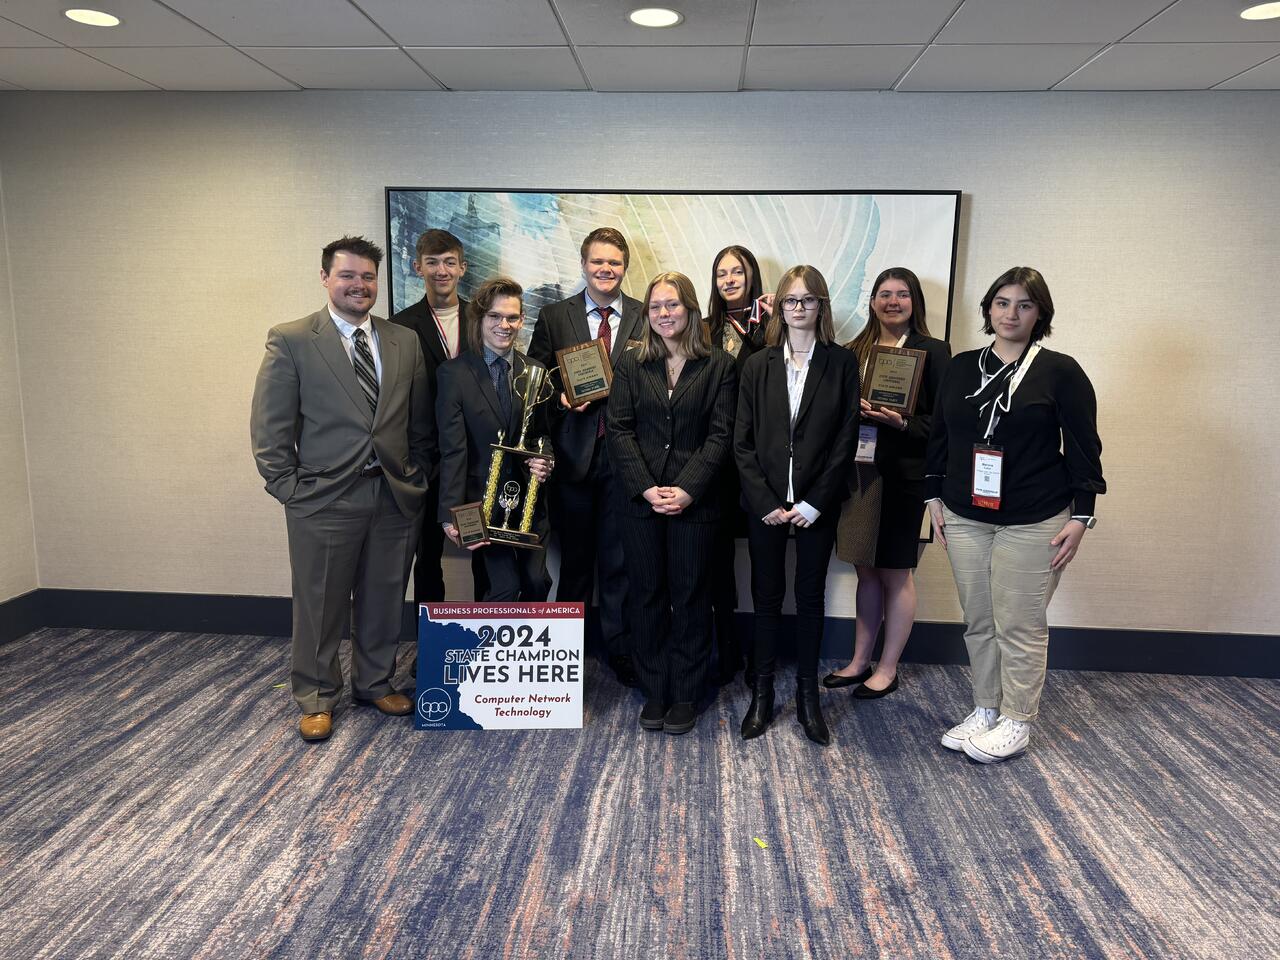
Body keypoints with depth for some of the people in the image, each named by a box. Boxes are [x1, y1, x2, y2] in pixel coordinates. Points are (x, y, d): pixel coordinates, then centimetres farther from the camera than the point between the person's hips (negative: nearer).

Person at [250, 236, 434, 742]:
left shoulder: (406, 341, 7)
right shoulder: (291, 341, -4)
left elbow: (421, 421, 12)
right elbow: (269, 427, -4)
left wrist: (416, 476, 5)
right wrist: (290, 488, -8)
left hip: (396, 496, 4)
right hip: (325, 498, -3)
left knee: (384, 601, 14)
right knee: (320, 604, 9)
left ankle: (375, 683, 35)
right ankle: (317, 698, 28)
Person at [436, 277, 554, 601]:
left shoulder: (534, 371, 5)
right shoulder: (454, 373, -7)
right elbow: (452, 449, -12)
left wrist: (544, 461, -7)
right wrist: (450, 514, -19)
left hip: (528, 496, 4)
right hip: (482, 498, -4)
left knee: (537, 581, 2)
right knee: (506, 586, -11)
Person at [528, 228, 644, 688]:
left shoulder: (646, 318, 4)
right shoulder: (553, 316, 6)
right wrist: (561, 399, -11)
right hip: (572, 450, 1)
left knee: (619, 558, 5)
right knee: (575, 557, 13)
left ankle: (619, 649, 20)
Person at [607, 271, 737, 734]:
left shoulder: (719, 365, 2)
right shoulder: (631, 364, 7)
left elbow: (721, 435, -4)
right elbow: (620, 431, 1)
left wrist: (687, 490, -14)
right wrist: (646, 488, -11)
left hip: (694, 500, -1)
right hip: (640, 499, 2)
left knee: (691, 595, 5)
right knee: (648, 594, 9)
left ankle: (685, 695, 19)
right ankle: (654, 691, 22)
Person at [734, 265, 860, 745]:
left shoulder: (841, 363, 0)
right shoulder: (758, 366, 4)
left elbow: (846, 438, -4)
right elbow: (742, 441, 1)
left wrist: (815, 503, -10)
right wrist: (765, 502, -8)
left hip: (817, 504, -1)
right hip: (764, 503, 1)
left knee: (811, 597, 9)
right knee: (767, 596, 7)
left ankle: (807, 695, 22)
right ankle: (762, 693, 19)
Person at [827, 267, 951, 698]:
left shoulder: (932, 351, -3)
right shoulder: (854, 351, 11)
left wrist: (903, 423, -20)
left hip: (901, 474, -4)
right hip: (857, 472, 5)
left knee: (895, 574, 5)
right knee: (866, 570, 13)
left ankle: (887, 670, 18)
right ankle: (860, 661, 25)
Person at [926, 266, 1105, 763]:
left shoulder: (1060, 371, -4)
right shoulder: (961, 367, 7)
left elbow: (1084, 448, -4)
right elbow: (939, 437, 13)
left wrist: (1080, 517, -6)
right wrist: (936, 498, 10)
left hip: (1033, 523, -4)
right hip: (965, 517, 4)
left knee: (1020, 625, 3)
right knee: (977, 620, 11)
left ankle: (1016, 721, 19)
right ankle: (985, 709, 27)